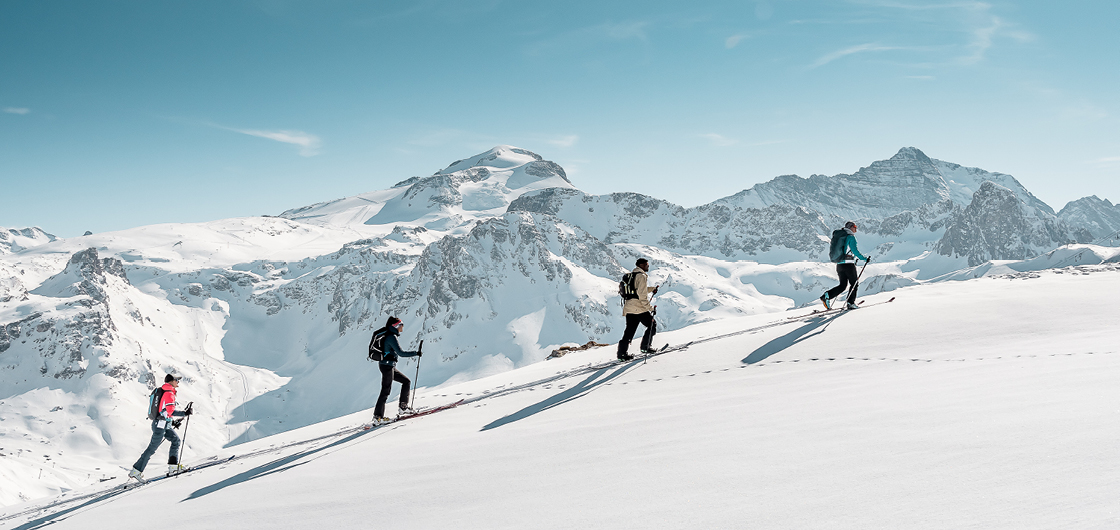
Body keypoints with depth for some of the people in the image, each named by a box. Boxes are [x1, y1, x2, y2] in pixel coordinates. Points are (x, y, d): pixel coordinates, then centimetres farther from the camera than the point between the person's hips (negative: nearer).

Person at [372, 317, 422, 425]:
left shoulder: (389, 335, 14)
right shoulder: (391, 337, -16)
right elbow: (401, 353, -21)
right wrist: (416, 353, -14)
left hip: (390, 366, 10)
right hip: (387, 366, -10)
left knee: (407, 381, 14)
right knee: (386, 390, -9)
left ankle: (403, 406, 16)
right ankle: (378, 417, -8)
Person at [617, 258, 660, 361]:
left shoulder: (631, 275, 20)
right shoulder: (641, 276, -10)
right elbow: (642, 295, -17)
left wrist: (652, 289, 29)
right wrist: (650, 308, -15)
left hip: (628, 308, 9)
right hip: (639, 308, -9)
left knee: (629, 331, 9)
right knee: (652, 325, 7)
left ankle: (622, 352, 4)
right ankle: (646, 346, 7)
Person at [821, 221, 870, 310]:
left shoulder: (838, 236, 16)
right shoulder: (850, 237, -8)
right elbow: (855, 251, -16)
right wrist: (865, 259, -7)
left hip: (839, 265, 7)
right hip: (848, 264, -7)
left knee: (842, 285, 10)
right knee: (854, 284, 8)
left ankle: (827, 295, -7)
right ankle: (850, 303, 5)